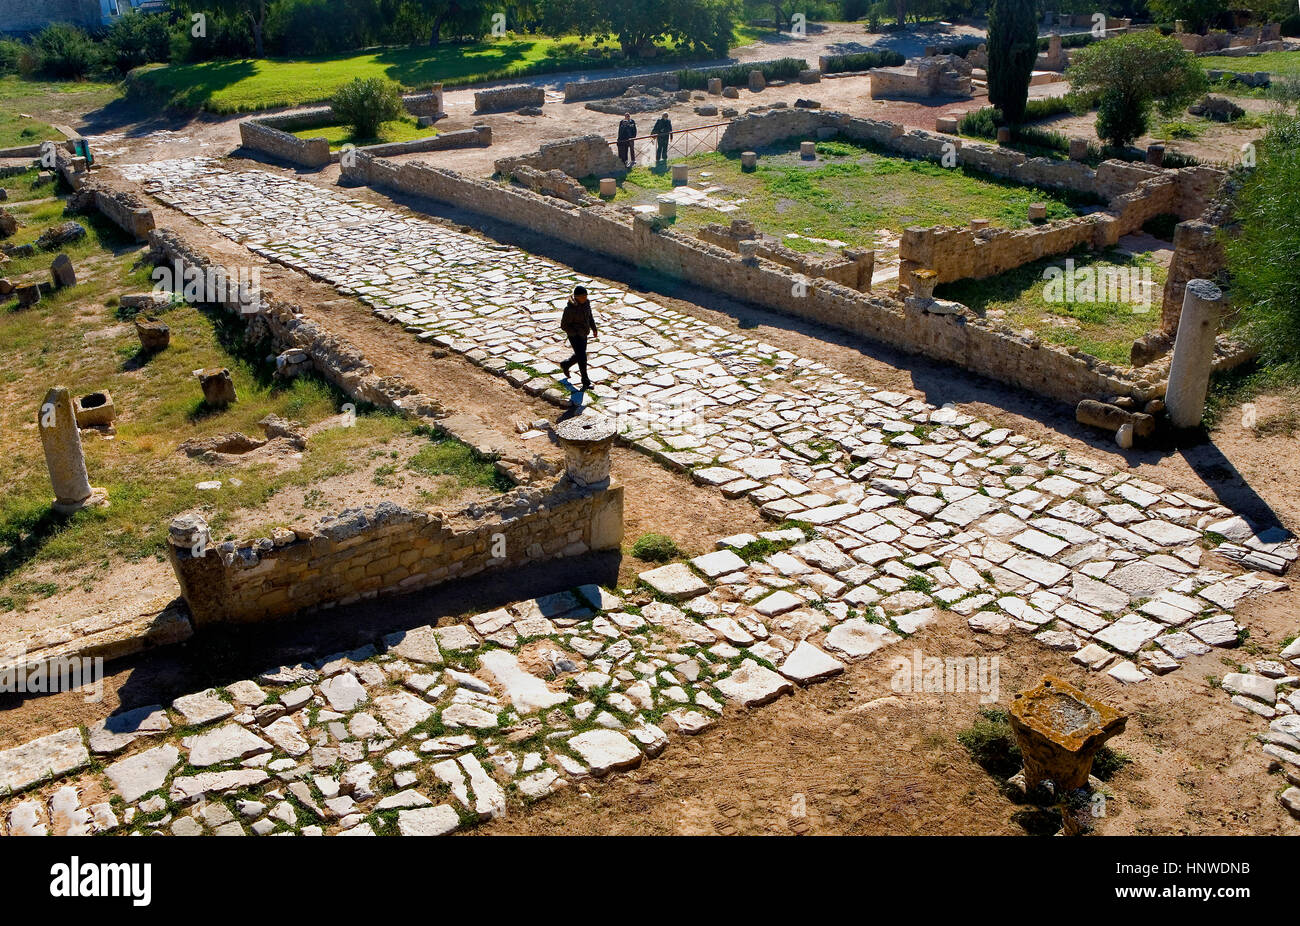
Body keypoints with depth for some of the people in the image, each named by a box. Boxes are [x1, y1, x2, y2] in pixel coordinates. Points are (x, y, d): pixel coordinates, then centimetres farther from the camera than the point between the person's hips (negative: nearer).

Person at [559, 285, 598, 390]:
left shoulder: (586, 303, -5)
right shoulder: (570, 309, -26)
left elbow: (589, 316, 14)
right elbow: (564, 326, -20)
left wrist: (594, 328, 11)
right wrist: (577, 333, -23)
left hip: (583, 334, 8)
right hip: (574, 336, -8)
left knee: (579, 355, 21)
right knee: (582, 358, -5)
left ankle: (565, 365, 48)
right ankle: (586, 382, 8)